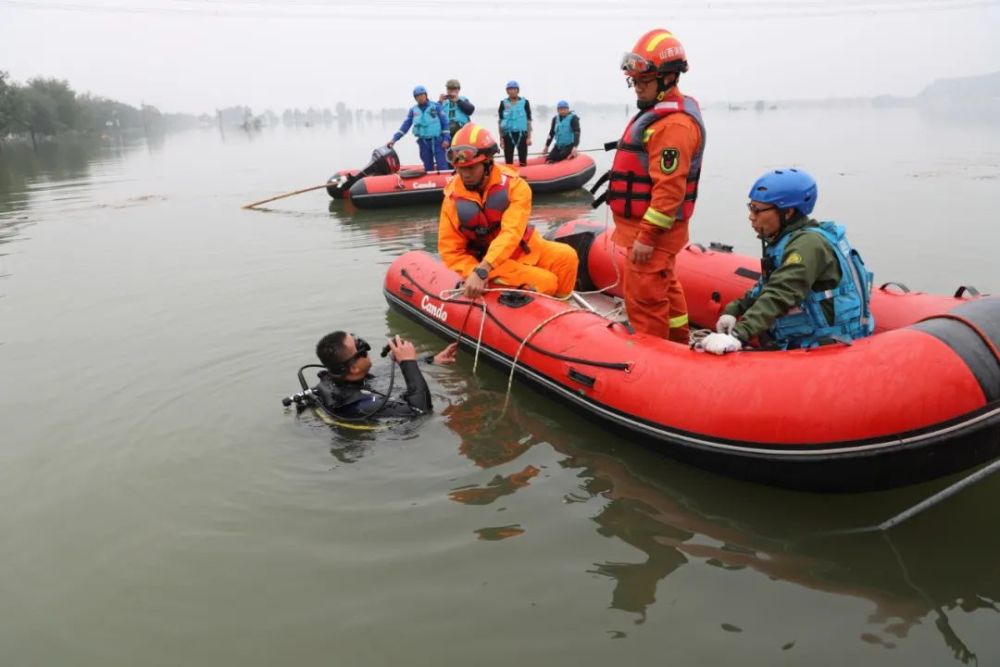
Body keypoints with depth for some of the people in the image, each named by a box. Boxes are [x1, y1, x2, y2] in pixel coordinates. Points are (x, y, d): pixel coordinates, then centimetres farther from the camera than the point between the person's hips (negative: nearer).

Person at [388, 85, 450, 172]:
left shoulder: (436, 106, 1)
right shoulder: (413, 110, 9)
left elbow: (445, 123, 0)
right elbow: (405, 126, 8)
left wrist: (446, 139, -9)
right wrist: (394, 139, -1)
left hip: (437, 141, -3)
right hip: (423, 142, 4)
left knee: (442, 166, -11)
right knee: (428, 167, 8)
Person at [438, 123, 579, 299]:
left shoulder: (514, 185, -15)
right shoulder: (453, 197, -10)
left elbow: (511, 233, -28)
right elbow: (450, 251, -7)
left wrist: (482, 271, -41)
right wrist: (475, 273, -27)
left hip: (522, 247, 2)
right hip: (487, 261, -2)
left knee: (566, 256, -20)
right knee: (545, 282, -25)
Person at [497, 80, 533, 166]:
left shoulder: (525, 102, 2)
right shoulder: (503, 103, 4)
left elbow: (528, 121, 4)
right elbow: (501, 121, 7)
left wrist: (529, 137, -2)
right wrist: (501, 138, 2)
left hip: (521, 134, -1)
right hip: (508, 134, 1)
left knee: (523, 159, 3)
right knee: (508, 160, 4)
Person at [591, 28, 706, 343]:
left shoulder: (674, 124, -21)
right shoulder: (657, 113, 14)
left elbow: (670, 188, -26)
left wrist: (647, 236, -25)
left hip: (652, 230, -11)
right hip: (644, 225, 11)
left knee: (644, 299, -5)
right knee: (665, 291, 22)